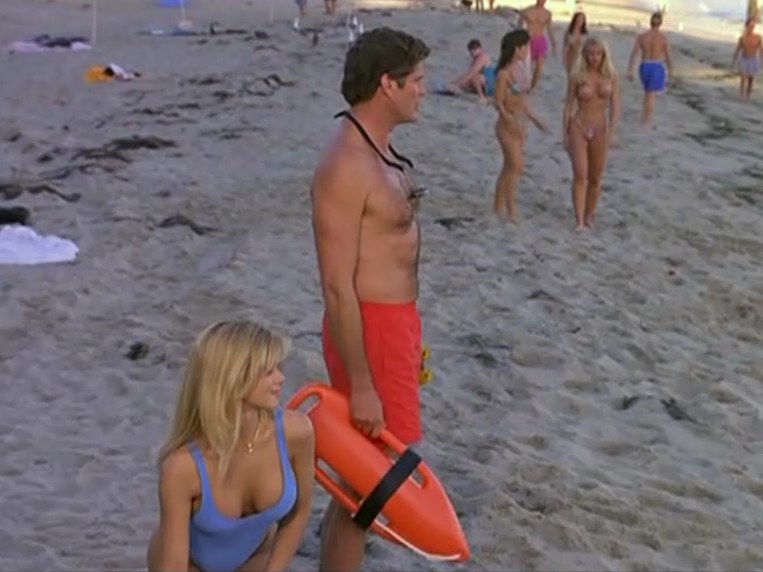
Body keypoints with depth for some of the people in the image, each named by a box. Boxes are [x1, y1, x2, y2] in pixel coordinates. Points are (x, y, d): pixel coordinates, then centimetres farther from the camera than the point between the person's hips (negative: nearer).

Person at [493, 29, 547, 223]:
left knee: (510, 167, 12)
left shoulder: (521, 69, 8)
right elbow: (498, 103, -15)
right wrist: (511, 121, -25)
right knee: (517, 166, -10)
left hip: (519, 125, 8)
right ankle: (511, 208, -3)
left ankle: (499, 205, 21)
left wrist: (534, 119, 18)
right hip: (507, 125, -8)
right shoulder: (504, 74, -16)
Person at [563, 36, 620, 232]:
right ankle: (579, 220, -13)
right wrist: (565, 134, 0)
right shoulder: (577, 76, -4)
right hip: (578, 127, -2)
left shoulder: (611, 77, -1)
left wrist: (611, 132, -14)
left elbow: (615, 107, -3)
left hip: (599, 129, 2)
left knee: (595, 178, 9)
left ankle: (589, 216, 24)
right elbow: (568, 105, 1)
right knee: (580, 175, -13)